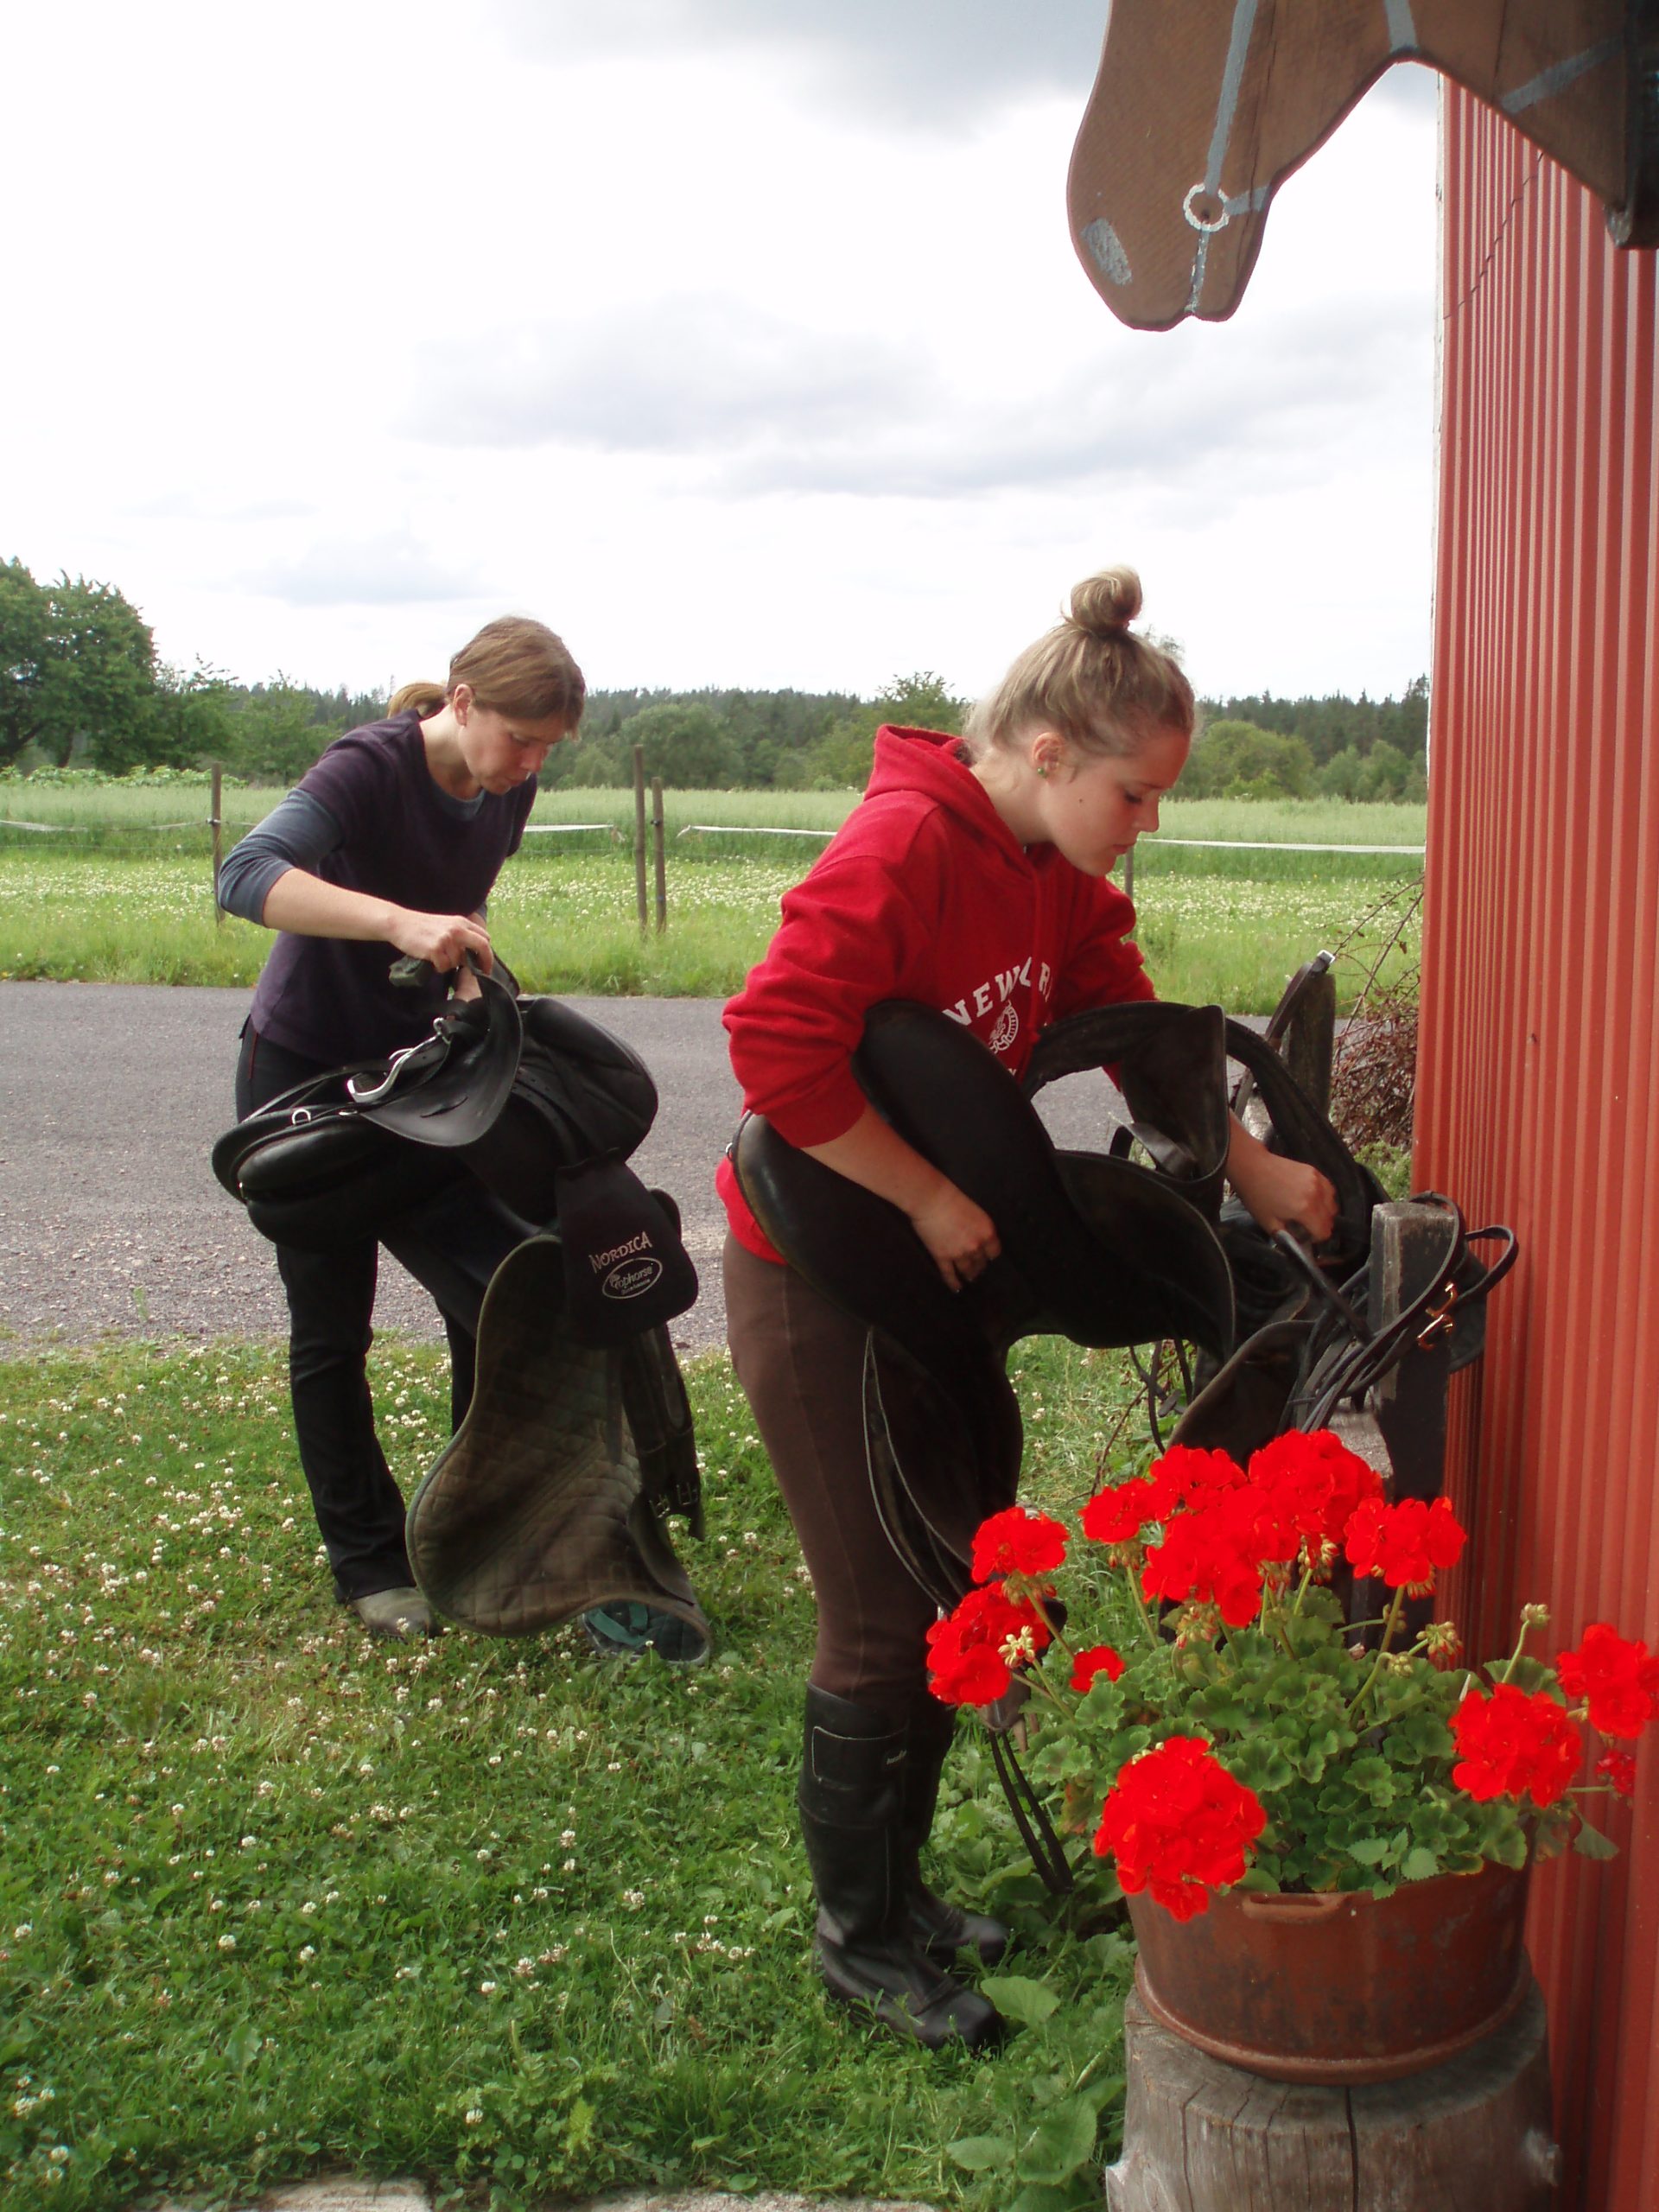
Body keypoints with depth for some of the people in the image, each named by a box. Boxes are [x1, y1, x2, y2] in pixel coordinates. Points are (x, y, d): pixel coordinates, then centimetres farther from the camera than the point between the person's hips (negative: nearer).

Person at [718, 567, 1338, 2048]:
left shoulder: (1059, 873, 3)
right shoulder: (905, 845, -25)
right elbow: (777, 1047, -32)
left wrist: (1253, 1166, 0)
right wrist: (929, 1196, -24)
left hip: (940, 1263, 9)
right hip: (817, 1276, -9)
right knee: (881, 1622, 1)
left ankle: (901, 1883, 35)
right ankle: (859, 1939, 21)